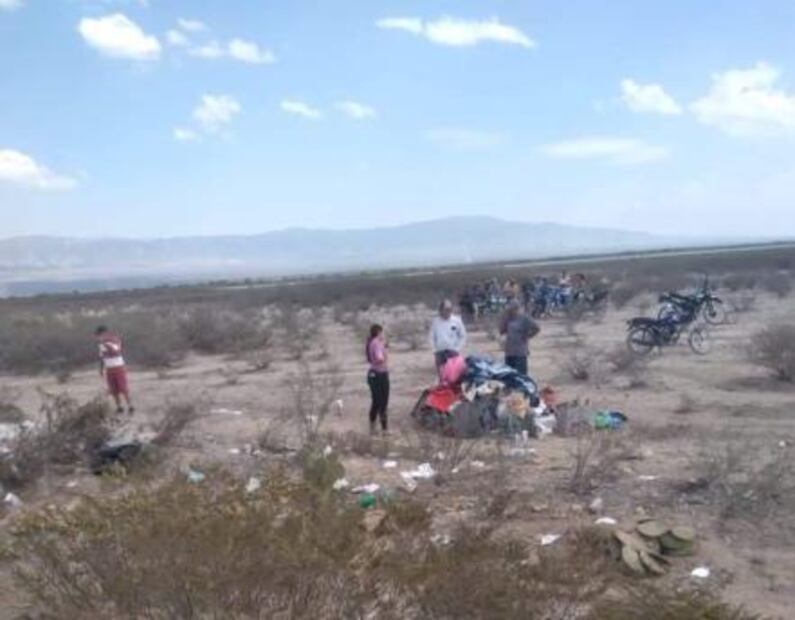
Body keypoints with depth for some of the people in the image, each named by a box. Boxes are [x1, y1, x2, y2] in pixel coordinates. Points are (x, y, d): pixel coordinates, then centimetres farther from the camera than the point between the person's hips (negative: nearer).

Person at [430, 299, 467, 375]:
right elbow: (432, 337, 9)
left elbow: (463, 336, 3)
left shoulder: (457, 320, -2)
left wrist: (458, 349, -4)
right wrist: (435, 350, 1)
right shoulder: (436, 321, 3)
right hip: (440, 352, 2)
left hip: (452, 352, -2)